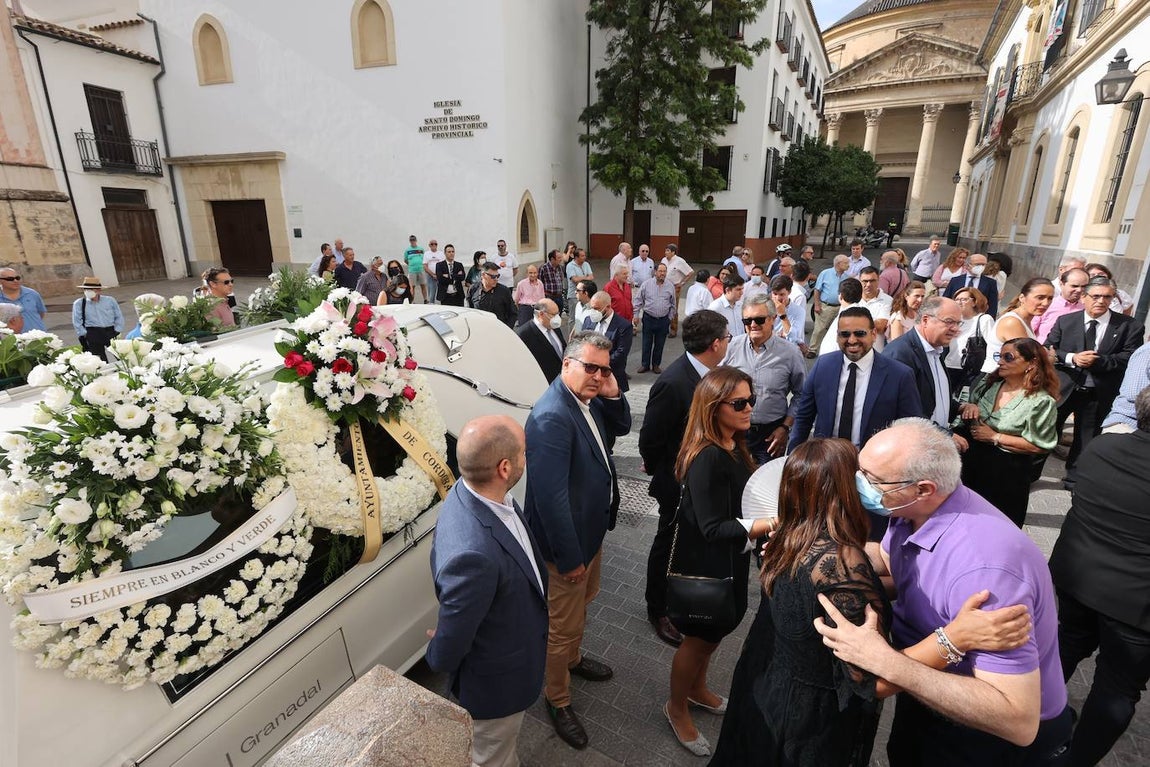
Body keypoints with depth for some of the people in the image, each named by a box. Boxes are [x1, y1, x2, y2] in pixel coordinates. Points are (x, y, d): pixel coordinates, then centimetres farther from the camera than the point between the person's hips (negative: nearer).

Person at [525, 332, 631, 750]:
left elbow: (621, 427, 11)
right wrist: (569, 557, -24)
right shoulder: (552, 416, -32)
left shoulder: (589, 400, -3)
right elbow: (551, 495, -31)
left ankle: (573, 658, 57)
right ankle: (557, 700, 37)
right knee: (564, 625, 12)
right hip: (567, 541, -9)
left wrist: (613, 395, -10)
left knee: (582, 603, 30)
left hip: (592, 527, 9)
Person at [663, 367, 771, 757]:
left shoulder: (734, 447, -2)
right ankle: (677, 708, 39)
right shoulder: (708, 458, -31)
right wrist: (771, 524, -39)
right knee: (699, 638, 13)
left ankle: (697, 688, 52)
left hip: (729, 561, 9)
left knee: (716, 632, 27)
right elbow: (714, 528, -31)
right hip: (707, 566, -9)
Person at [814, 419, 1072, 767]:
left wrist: (884, 660, -41)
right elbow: (885, 560, 7)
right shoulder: (915, 509, -15)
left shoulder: (984, 568, -40)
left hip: (999, 736, -6)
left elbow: (1018, 721, -38)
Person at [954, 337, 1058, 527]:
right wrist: (967, 406, -11)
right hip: (971, 461, 5)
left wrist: (994, 437, -18)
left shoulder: (1041, 401, -14)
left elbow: (1038, 445, -15)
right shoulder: (989, 383, 1)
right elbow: (963, 407, 11)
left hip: (1006, 473, -5)